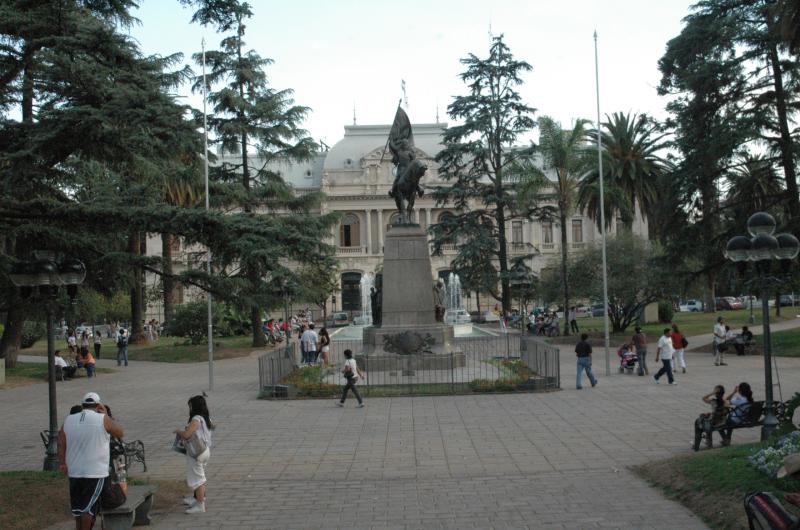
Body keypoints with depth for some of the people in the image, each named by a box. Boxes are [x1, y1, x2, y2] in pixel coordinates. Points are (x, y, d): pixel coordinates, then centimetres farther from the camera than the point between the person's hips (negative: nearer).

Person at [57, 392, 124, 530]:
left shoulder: (68, 420, 3)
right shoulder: (103, 420, -8)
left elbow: (61, 444, 0)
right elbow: (120, 433, 3)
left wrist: (62, 463, 3)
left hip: (74, 472, 4)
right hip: (95, 472, -4)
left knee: (77, 505, 16)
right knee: (89, 506, 3)